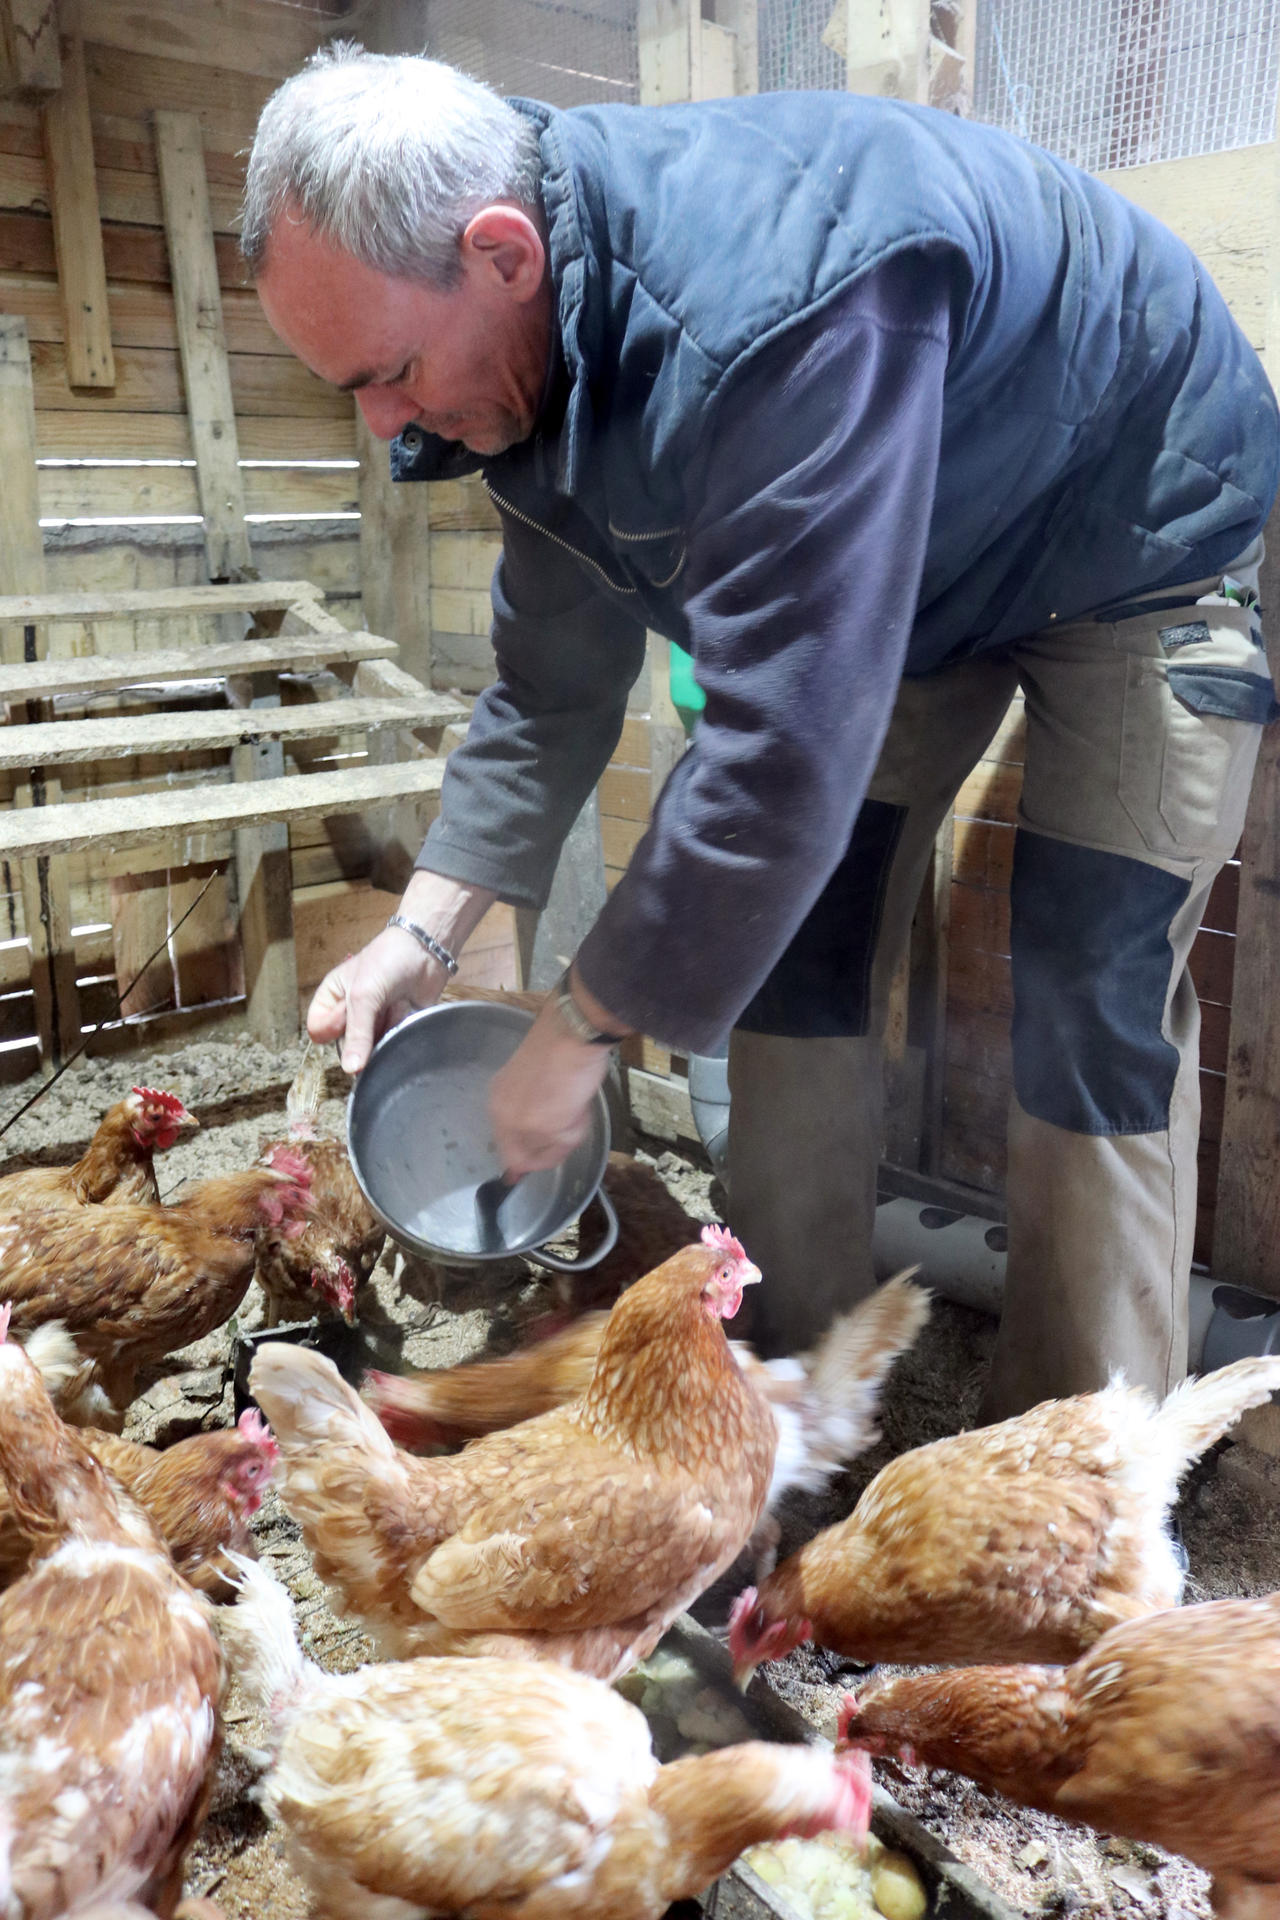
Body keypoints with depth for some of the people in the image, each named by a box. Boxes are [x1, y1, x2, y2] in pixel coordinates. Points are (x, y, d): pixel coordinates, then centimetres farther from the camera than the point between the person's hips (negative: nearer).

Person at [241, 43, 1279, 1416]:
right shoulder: (530, 355, -10)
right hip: (921, 562, 8)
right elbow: (554, 685, -2)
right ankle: (791, 1369, 14)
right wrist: (424, 931, -9)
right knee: (790, 939, 0)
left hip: (1141, 539, -7)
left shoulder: (770, 313, -40)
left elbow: (785, 748, -41)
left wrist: (581, 1024, -29)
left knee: (1097, 1005, -13)